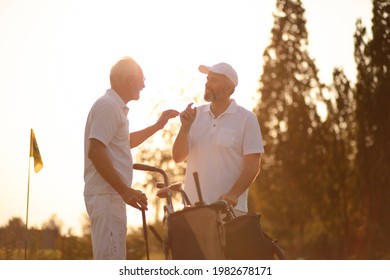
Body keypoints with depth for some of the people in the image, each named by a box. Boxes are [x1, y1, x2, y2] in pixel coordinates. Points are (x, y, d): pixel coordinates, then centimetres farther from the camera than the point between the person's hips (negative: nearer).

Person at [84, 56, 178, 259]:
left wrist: (157, 126, 34)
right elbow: (95, 152, -22)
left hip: (110, 195, 11)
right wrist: (125, 191, -23)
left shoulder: (115, 107, 20)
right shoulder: (108, 106, -11)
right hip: (107, 195, -11)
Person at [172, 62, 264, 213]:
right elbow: (178, 157, 7)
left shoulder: (246, 119, -2)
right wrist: (185, 127, -7)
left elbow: (253, 165, -6)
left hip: (229, 207, -4)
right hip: (193, 205, 4)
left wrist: (234, 194, -20)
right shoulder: (195, 114, 10)